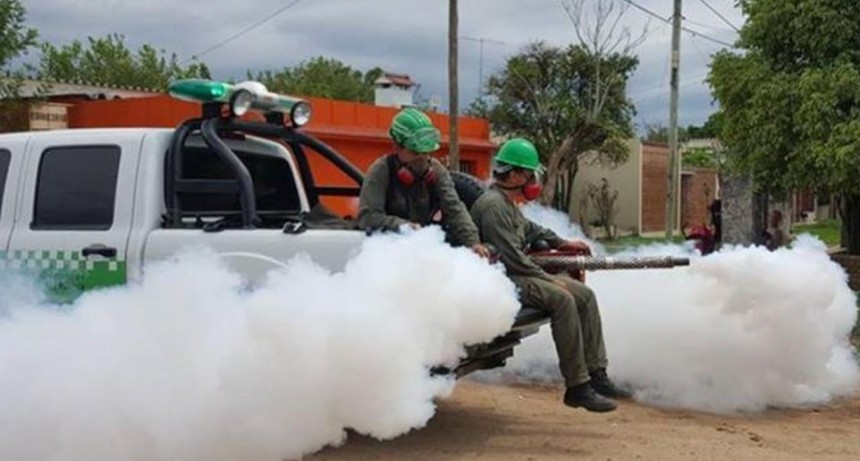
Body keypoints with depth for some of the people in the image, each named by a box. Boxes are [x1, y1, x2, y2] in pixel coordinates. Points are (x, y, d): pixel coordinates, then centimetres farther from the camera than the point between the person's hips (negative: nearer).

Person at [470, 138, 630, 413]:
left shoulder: (508, 203, 19)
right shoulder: (492, 205, -15)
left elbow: (528, 229, 40)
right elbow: (511, 258, -20)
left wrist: (560, 243, 32)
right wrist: (549, 279, -15)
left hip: (519, 274, 11)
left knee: (584, 295, 0)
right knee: (562, 299, -29)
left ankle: (596, 375, -3)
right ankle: (577, 387, -27)